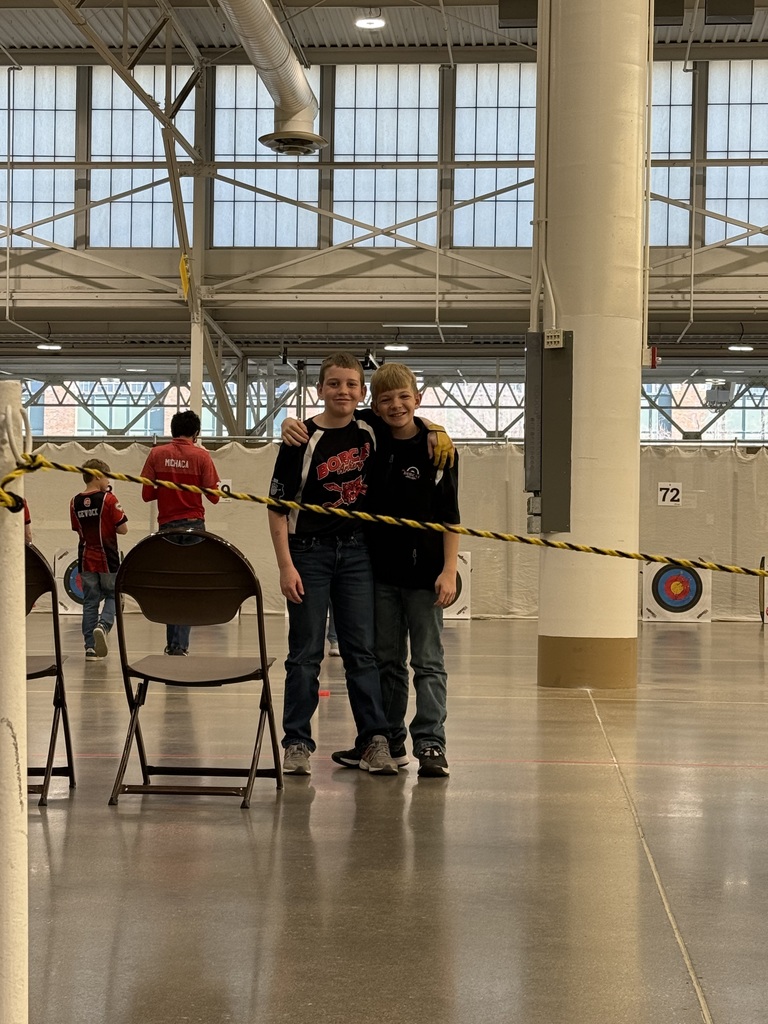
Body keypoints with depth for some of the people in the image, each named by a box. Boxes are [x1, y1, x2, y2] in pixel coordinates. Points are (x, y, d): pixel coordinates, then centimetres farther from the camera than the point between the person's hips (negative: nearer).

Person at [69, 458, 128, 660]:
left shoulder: (75, 503, 4)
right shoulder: (108, 499, -11)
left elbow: (78, 530, 12)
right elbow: (123, 528, -9)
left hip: (86, 559, 4)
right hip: (107, 559, -4)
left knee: (90, 601, 8)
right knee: (112, 595, 11)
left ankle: (90, 646, 5)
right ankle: (103, 625, -17)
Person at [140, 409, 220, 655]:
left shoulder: (157, 454, 1)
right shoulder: (201, 456, -3)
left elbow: (147, 494, 0)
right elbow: (213, 496, -4)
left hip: (166, 526, 2)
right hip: (193, 524, -2)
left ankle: (172, 644, 14)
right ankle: (180, 644, -9)